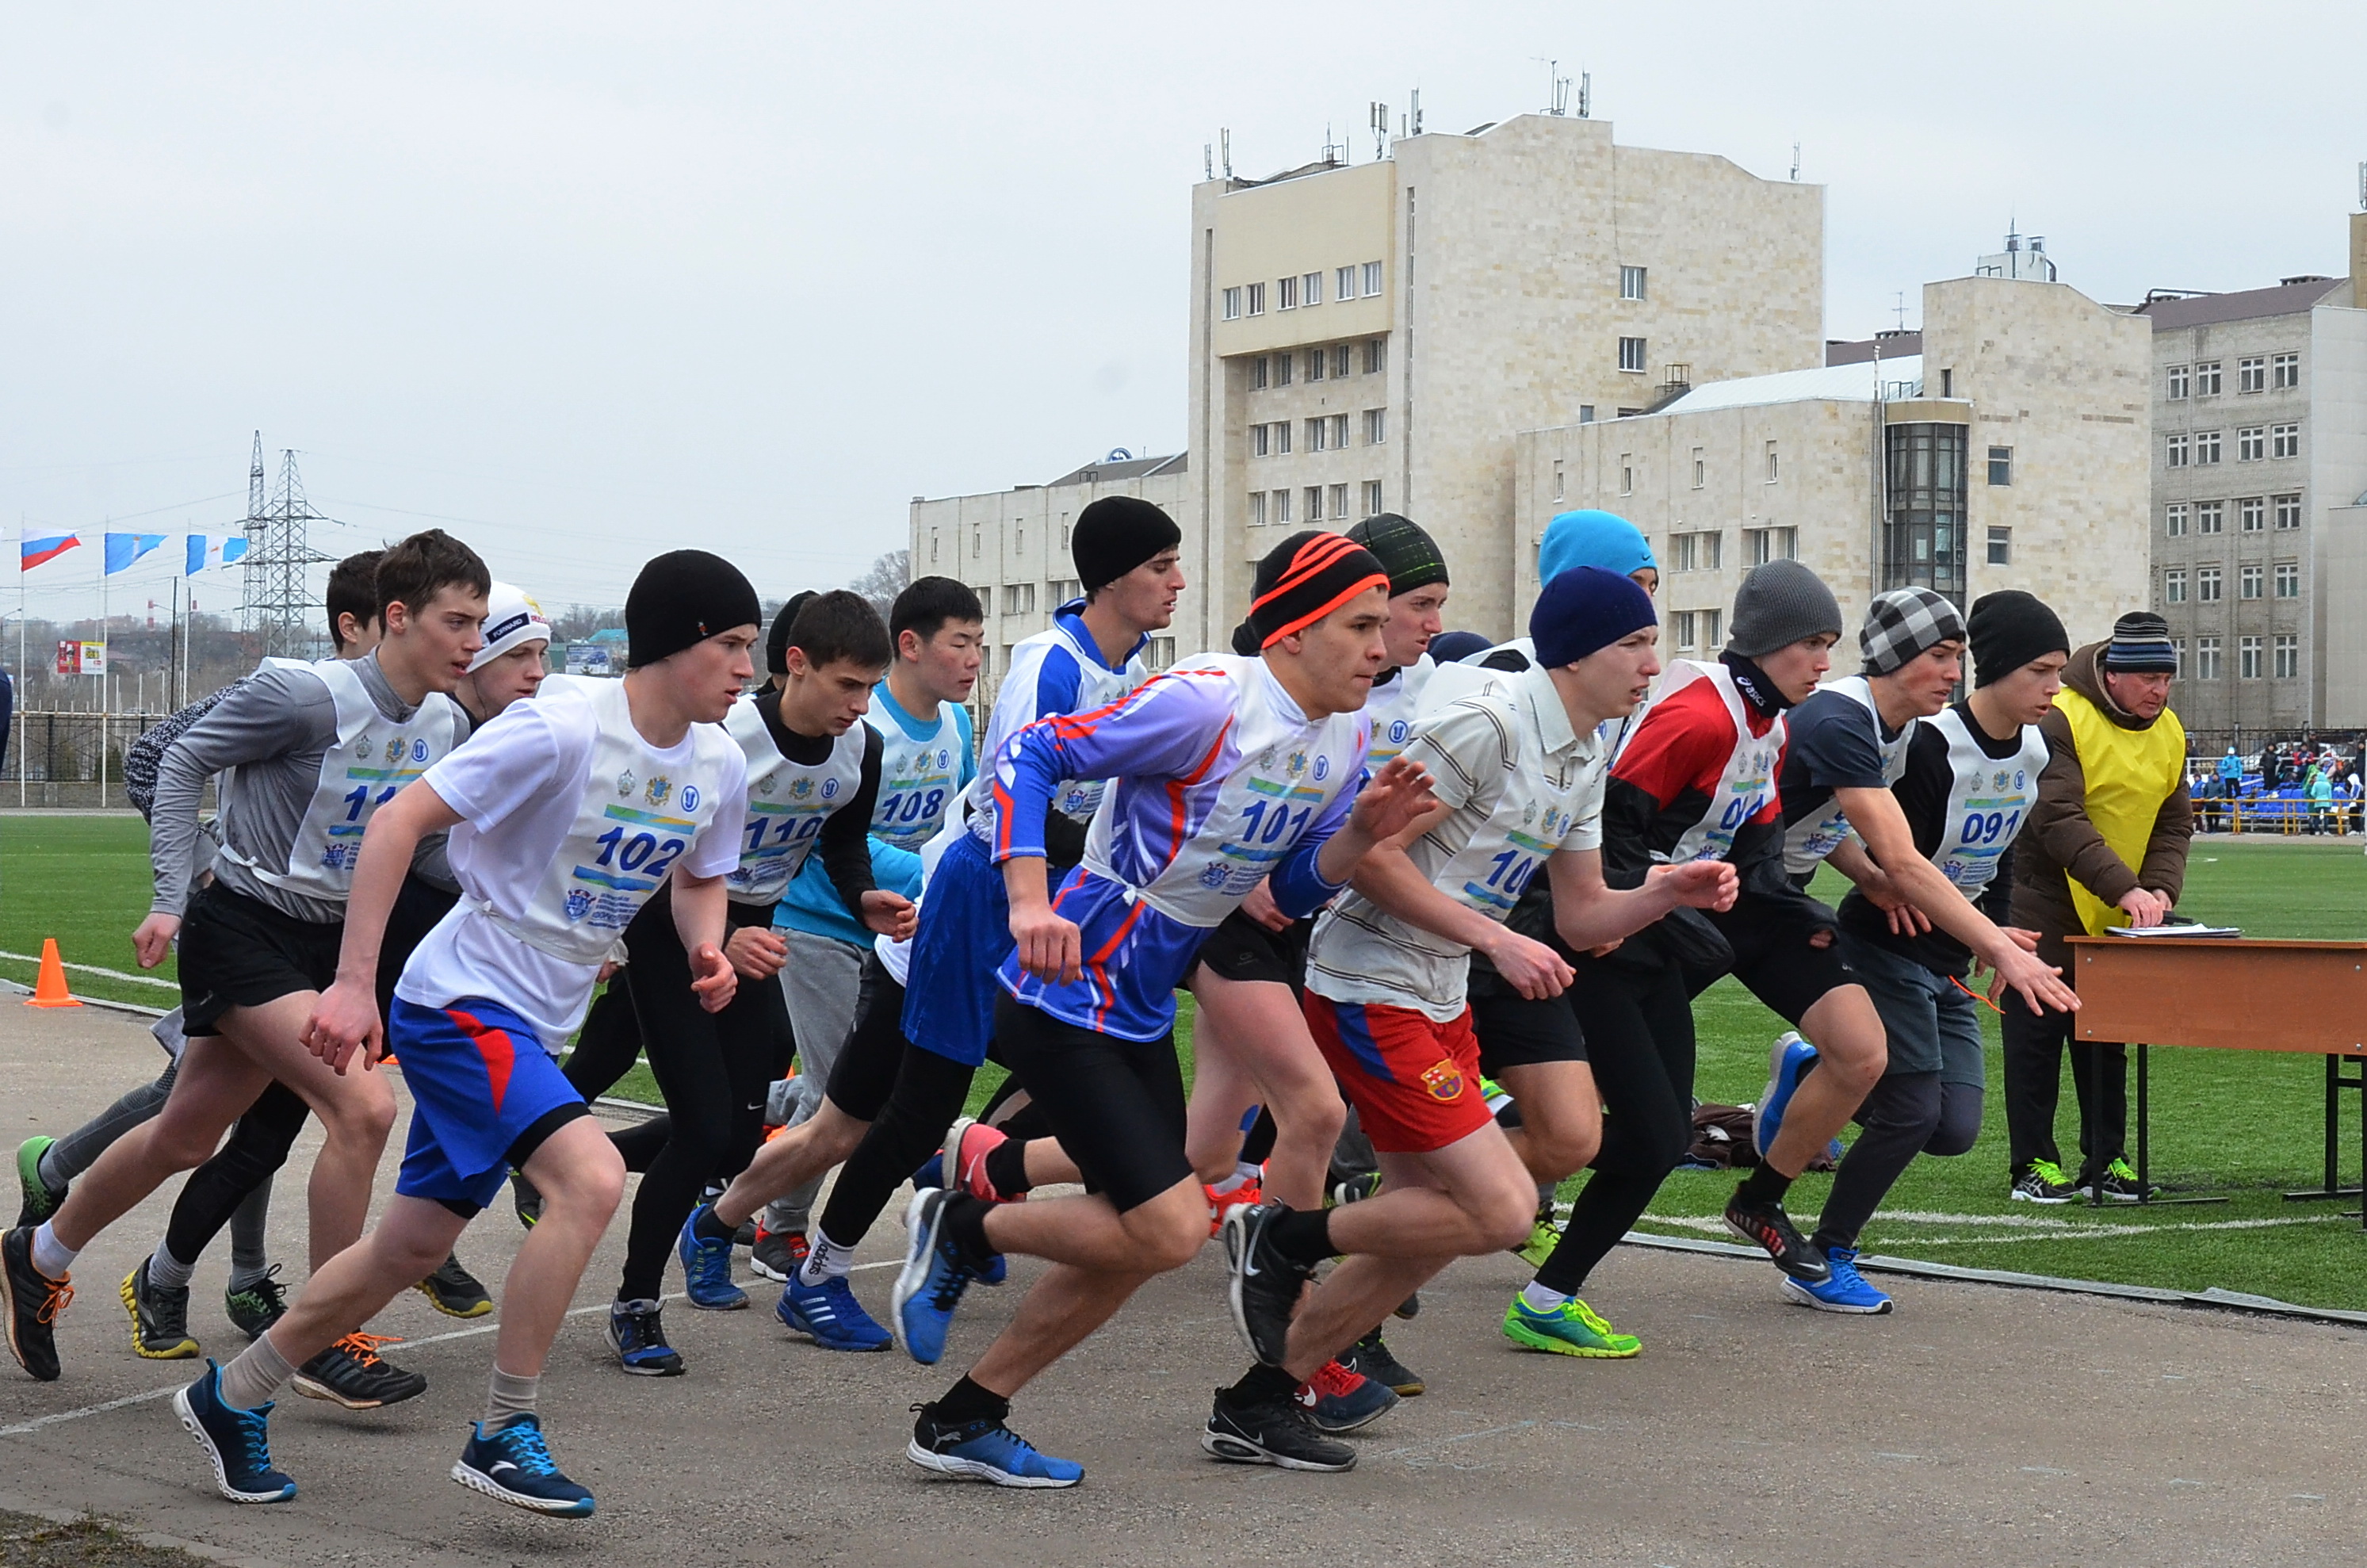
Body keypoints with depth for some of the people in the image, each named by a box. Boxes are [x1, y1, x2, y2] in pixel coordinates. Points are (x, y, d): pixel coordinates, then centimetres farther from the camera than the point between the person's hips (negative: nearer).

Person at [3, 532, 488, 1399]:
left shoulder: (445, 725, 0)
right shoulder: (307, 695, -21)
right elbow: (184, 764, -11)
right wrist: (171, 900, -15)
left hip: (328, 939, 7)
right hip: (243, 929, -7)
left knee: (186, 1137, 17)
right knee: (363, 1108, -22)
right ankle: (327, 1342, -9)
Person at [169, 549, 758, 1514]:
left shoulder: (719, 766, 2)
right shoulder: (562, 728, -21)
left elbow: (697, 877, 21)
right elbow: (401, 821, -21)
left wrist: (707, 950, -2)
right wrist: (354, 982, -24)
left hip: (531, 1025, 8)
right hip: (461, 999, -8)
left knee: (412, 1246, 13)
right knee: (590, 1178, -26)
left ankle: (231, 1399, 31)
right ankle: (504, 1437, -14)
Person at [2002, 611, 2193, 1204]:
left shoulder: (2168, 733, 4)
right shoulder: (2060, 721, -18)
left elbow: (2174, 823, 7)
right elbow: (2058, 820, -26)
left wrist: (2160, 889, -12)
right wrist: (2124, 888, -34)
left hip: (2118, 920, 6)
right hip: (2044, 903, -6)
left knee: (2108, 1037, 8)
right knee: (2038, 1033, -2)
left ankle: (2106, 1159, 14)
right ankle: (2033, 1163, 2)